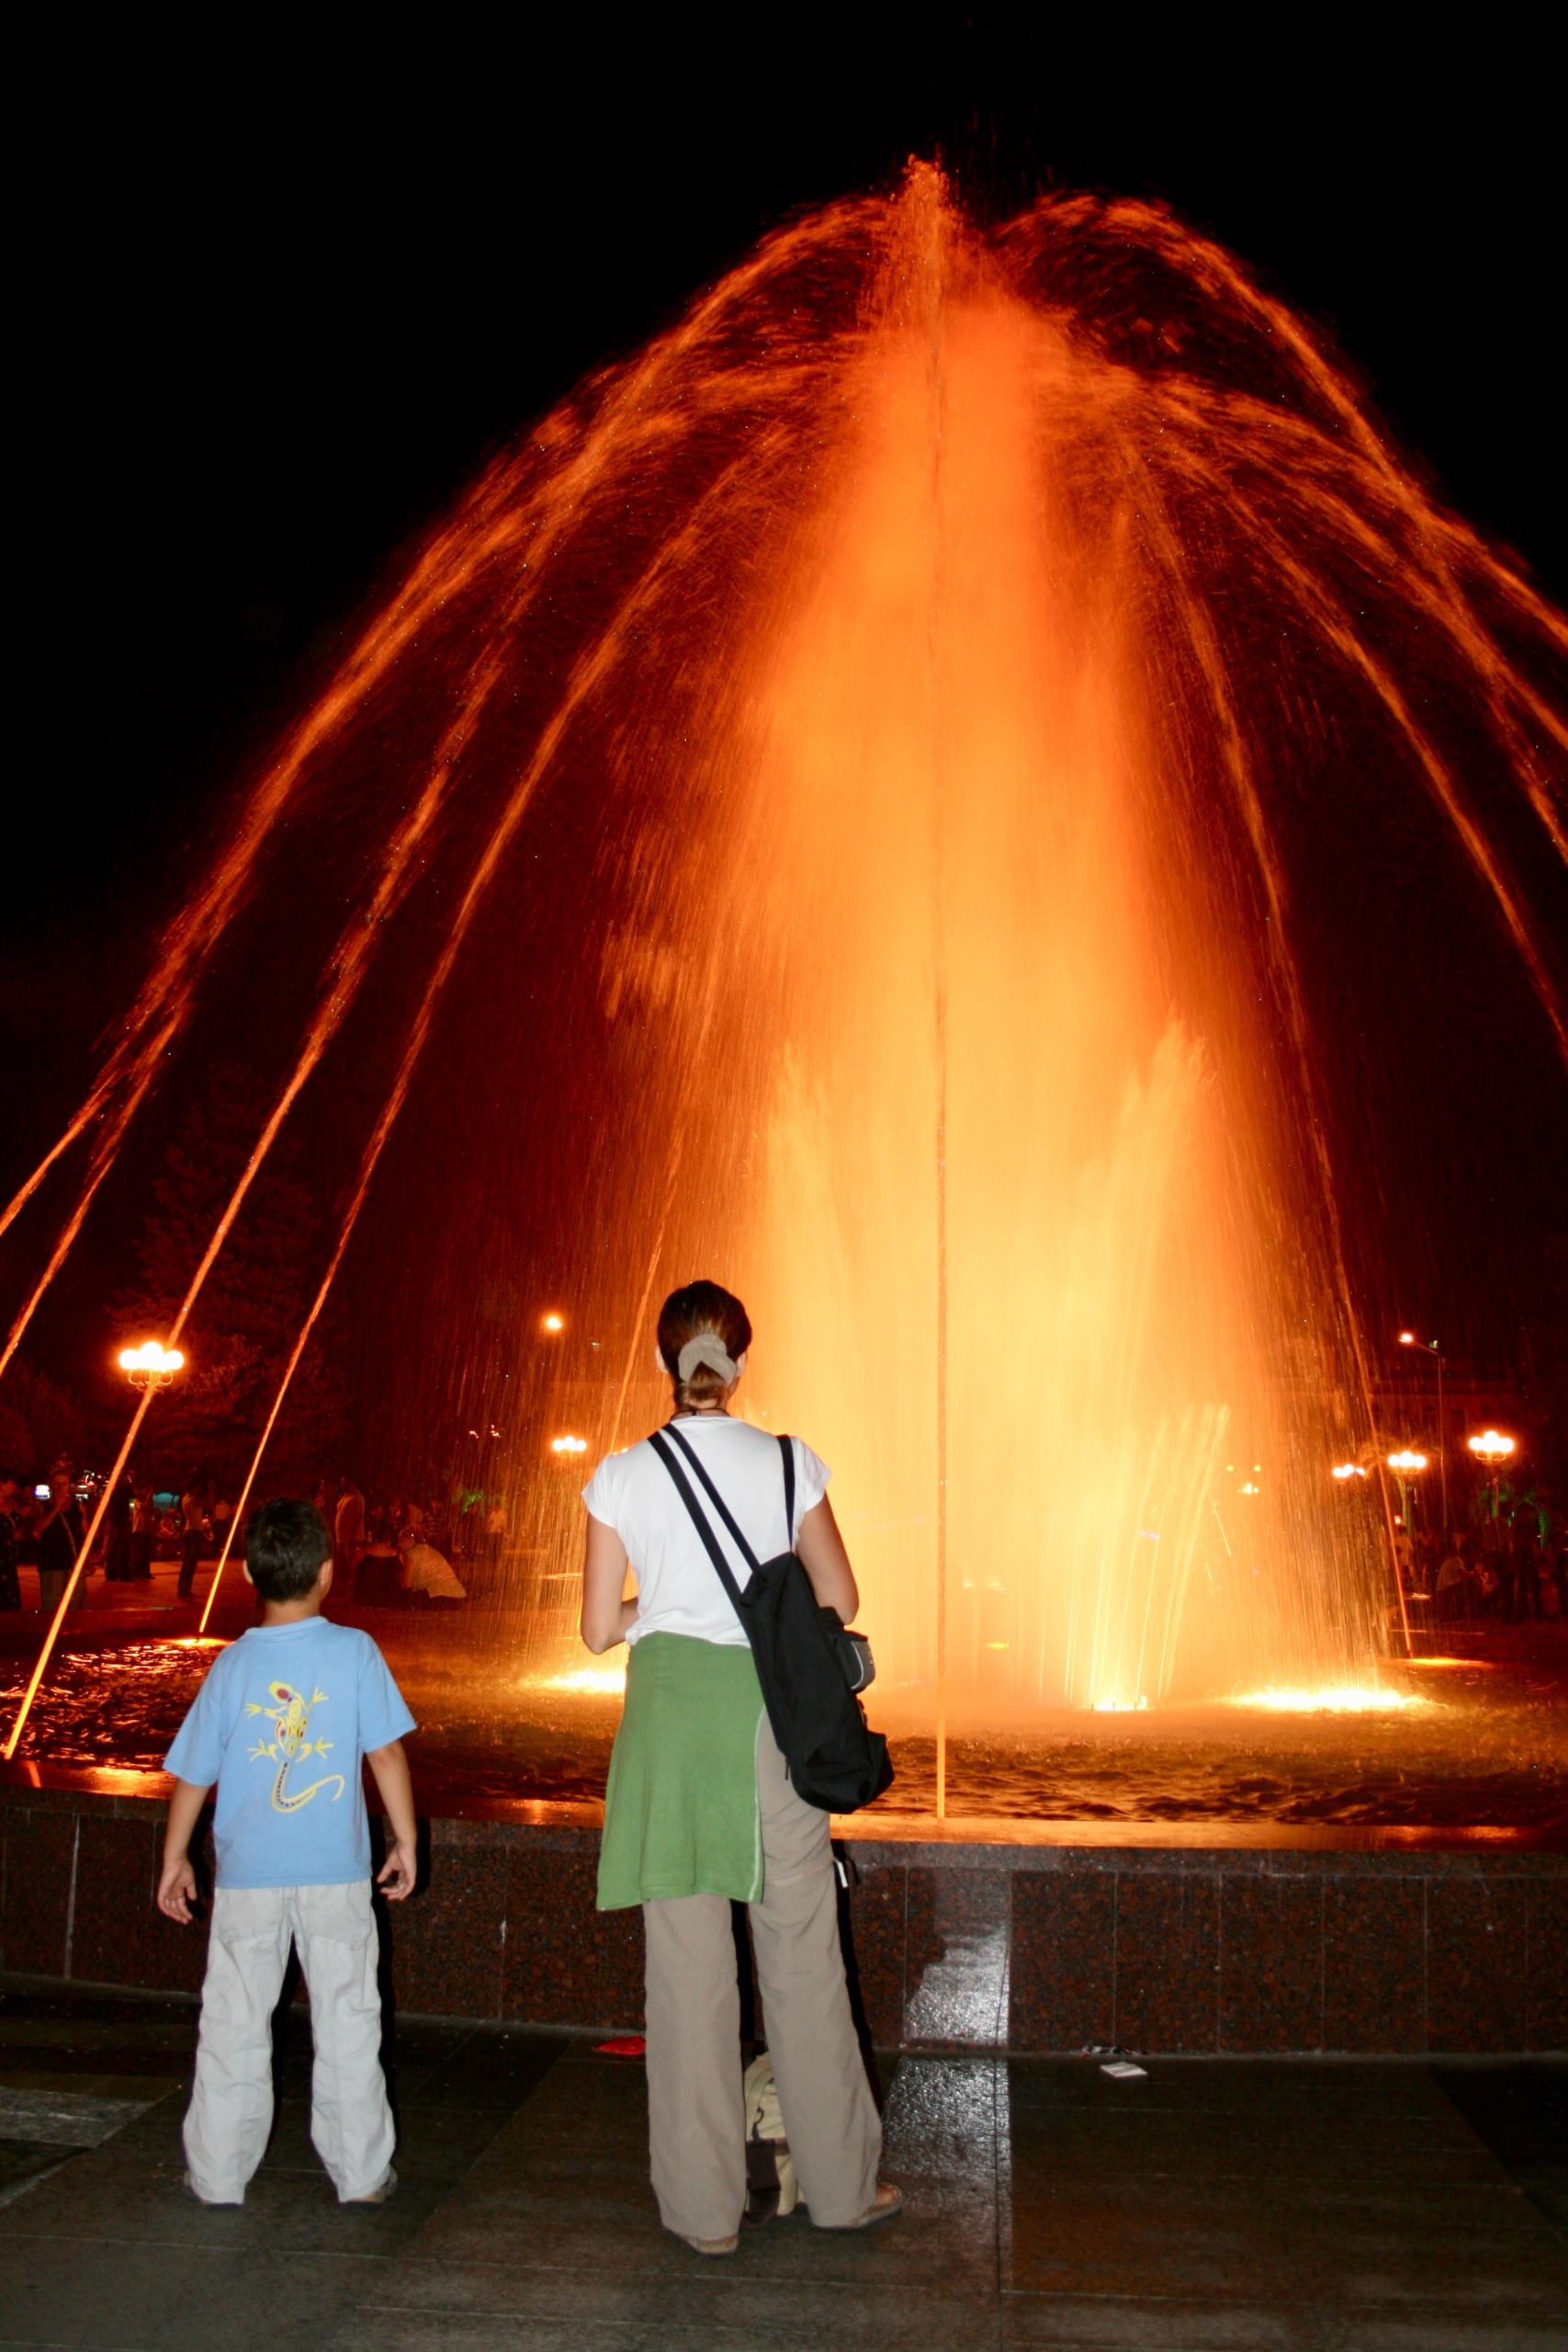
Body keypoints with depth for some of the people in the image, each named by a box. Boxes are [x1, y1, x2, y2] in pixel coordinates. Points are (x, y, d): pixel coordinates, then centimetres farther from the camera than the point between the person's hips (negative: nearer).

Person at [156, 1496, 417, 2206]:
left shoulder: (233, 1665, -3)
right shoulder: (354, 1652, -8)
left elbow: (192, 1774, 3)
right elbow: (387, 1753, -7)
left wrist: (174, 1859, 16)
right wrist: (405, 1840, 3)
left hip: (248, 1875, 1)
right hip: (336, 1873, -1)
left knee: (233, 2025, 12)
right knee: (347, 2023, 10)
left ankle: (218, 2176, 20)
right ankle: (361, 2173, 17)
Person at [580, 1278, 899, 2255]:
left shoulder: (622, 1475, -3)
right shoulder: (790, 1463, -2)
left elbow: (600, 1628, 0)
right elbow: (839, 1600, 3)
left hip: (669, 1707, 0)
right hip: (770, 1707, 0)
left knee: (688, 1962, 8)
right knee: (802, 1953, 11)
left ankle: (705, 2206, 17)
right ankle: (843, 2183, 23)